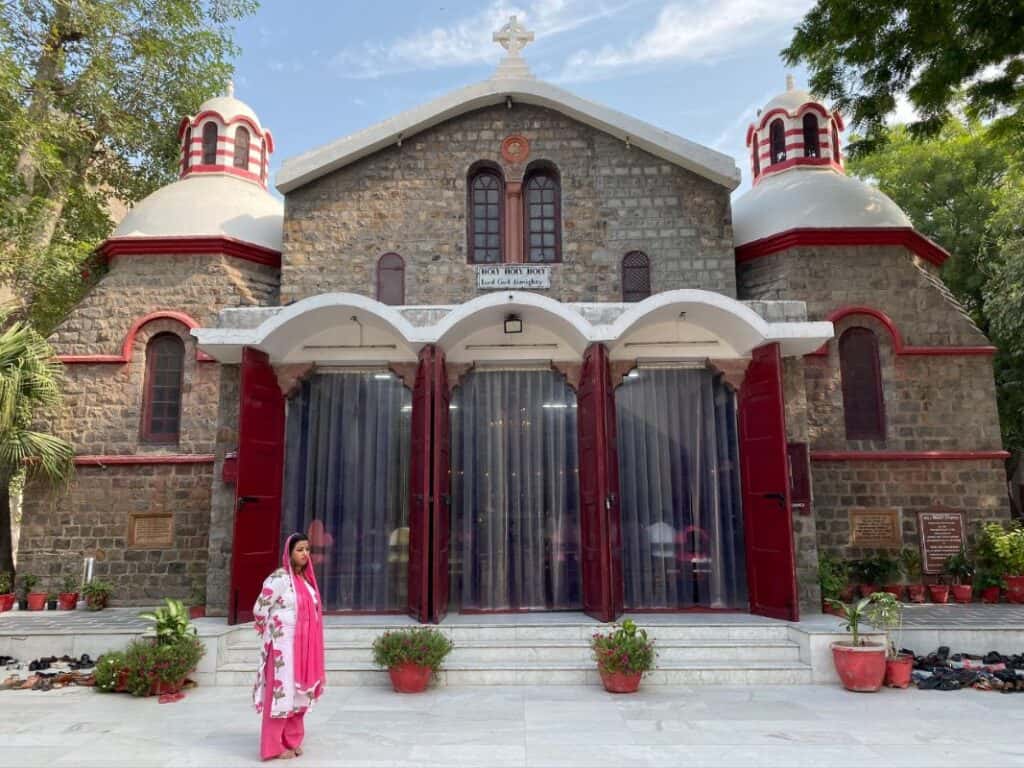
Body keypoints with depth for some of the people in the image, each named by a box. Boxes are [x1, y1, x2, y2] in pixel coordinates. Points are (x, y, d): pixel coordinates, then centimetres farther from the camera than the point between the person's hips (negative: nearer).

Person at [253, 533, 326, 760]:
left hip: (303, 646, 7)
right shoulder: (280, 578, -14)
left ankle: (292, 741, 24)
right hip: (283, 645, -7)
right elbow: (259, 609, -13)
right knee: (281, 691, -1)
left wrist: (310, 644, 16)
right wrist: (271, 633, 0)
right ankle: (274, 746, 10)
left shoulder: (306, 578, 9)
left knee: (297, 692, 13)